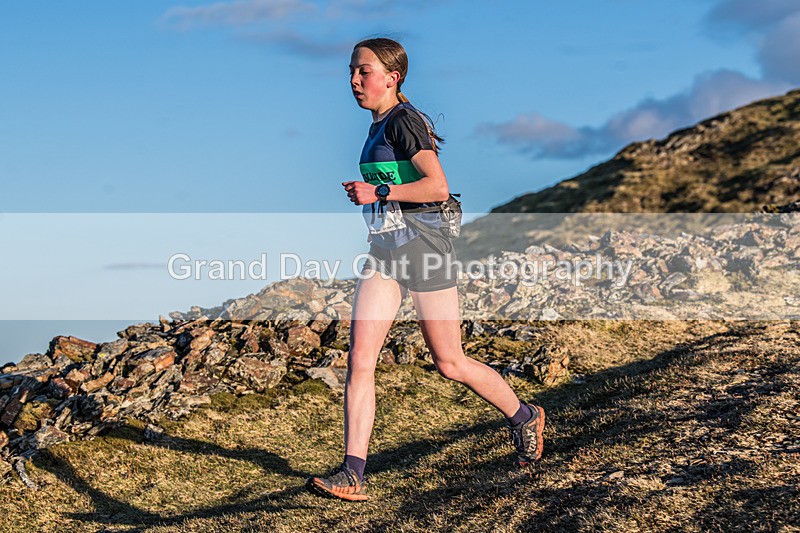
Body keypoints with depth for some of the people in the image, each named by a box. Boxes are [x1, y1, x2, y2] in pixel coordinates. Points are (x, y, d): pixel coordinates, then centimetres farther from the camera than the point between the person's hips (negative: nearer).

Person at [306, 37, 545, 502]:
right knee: (360, 360, -5)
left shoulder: (404, 121, -12)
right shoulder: (379, 127, 16)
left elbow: (438, 187, -22)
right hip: (384, 255, 8)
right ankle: (352, 475, -4)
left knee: (450, 363, 3)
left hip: (423, 249, -8)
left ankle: (525, 418, 28)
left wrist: (378, 193, -19)